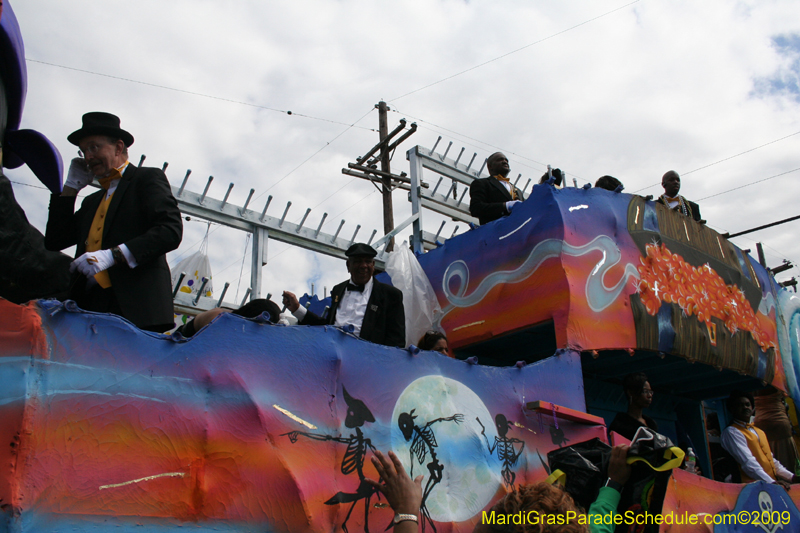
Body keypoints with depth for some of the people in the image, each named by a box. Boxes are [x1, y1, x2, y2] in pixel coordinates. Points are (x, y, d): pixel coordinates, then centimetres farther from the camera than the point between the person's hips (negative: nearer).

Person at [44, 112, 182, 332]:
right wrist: (71, 186, 21)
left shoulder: (148, 179, 9)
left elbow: (171, 231, -7)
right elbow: (54, 242, 23)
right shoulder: (91, 202, 30)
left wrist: (113, 255, -17)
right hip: (88, 308, 6)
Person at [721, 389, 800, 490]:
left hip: (772, 483, 7)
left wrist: (792, 477, 9)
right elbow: (748, 462, -13)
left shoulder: (759, 432, 25)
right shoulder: (731, 432, -2)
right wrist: (771, 482, -23)